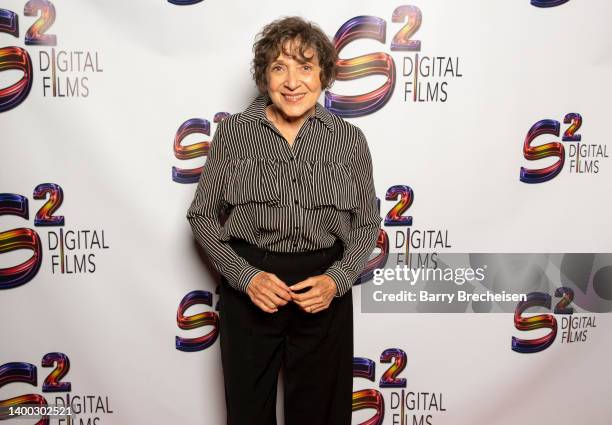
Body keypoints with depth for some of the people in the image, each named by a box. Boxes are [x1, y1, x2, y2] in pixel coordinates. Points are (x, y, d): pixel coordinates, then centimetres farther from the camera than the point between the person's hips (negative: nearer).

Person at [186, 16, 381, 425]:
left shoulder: (350, 139, -2)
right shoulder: (233, 132, -4)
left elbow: (367, 224, 4)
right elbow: (203, 214, -1)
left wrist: (337, 279, -13)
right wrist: (245, 276, -14)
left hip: (324, 291, 1)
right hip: (248, 287, 0)